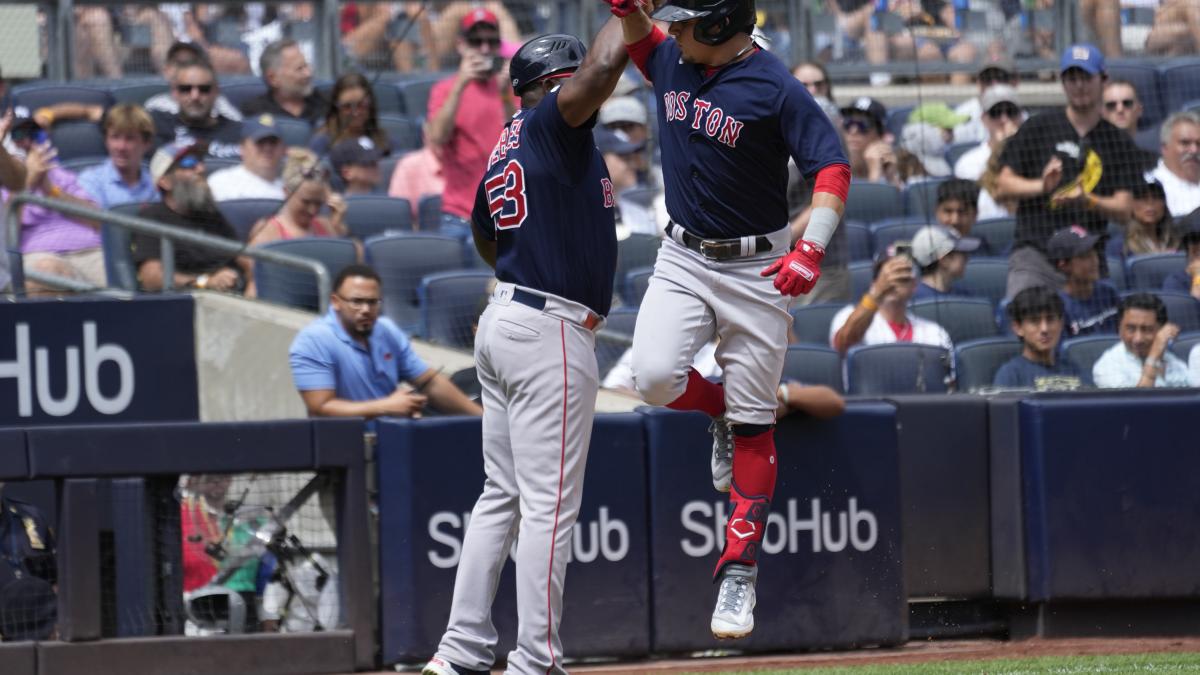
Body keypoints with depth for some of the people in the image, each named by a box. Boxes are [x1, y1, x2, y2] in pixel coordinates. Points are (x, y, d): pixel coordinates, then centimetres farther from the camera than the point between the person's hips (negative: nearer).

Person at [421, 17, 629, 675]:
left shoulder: (503, 151, 16)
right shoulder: (550, 124, -9)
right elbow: (603, 64, -26)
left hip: (504, 321, 9)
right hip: (551, 331, -9)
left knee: (502, 494, 13)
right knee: (550, 503, -7)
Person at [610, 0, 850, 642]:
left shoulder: (775, 89, -17)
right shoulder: (674, 61, 1)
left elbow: (832, 167, -21)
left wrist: (811, 247, -36)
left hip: (756, 268, -5)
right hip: (683, 257, 5)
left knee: (752, 422, 0)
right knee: (654, 376, -19)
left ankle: (739, 568, 6)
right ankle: (718, 410, 17)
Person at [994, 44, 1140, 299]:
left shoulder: (1119, 143, 12)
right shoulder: (1037, 128, 9)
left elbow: (1124, 210, 4)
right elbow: (1003, 186, 6)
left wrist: (1087, 200, -16)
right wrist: (1042, 186, -13)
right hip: (1035, 256, -2)